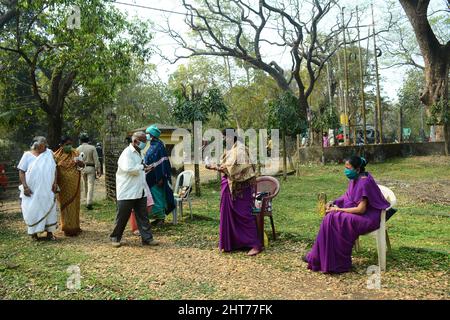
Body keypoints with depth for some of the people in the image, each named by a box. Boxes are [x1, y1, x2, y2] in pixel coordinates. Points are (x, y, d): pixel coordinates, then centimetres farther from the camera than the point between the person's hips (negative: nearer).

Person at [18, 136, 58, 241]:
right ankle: (34, 233, 16)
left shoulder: (49, 154, 7)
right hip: (33, 190, -2)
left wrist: (55, 183, -1)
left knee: (49, 209, 4)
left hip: (47, 189, 3)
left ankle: (49, 232, 13)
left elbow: (54, 169, 10)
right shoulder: (27, 155, -1)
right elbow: (21, 172, -3)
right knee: (33, 210, 2)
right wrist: (25, 186, -12)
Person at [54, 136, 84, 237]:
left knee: (74, 204, 10)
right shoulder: (57, 156, -3)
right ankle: (68, 228, 10)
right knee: (66, 205, 3)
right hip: (64, 185, -2)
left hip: (74, 185, 3)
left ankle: (75, 226, 21)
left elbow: (82, 165, -1)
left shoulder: (75, 153, 4)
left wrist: (80, 163, -26)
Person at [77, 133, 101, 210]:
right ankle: (89, 203, -10)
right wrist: (98, 170, -4)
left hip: (81, 168, 4)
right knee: (90, 185, -4)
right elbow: (96, 160, -10)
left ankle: (87, 200, 31)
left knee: (85, 185, 18)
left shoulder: (78, 149, 0)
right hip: (91, 168, -3)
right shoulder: (92, 148, -9)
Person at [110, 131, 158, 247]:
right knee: (122, 217, 5)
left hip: (140, 192, 8)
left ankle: (147, 238, 11)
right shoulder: (127, 153, -13)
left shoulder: (138, 153, 16)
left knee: (143, 216, 7)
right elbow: (129, 169, -27)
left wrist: (145, 170, 6)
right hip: (127, 193, -8)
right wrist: (142, 167, -14)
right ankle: (115, 237, 21)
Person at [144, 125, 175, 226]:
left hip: (157, 177, -9)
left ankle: (161, 218, 8)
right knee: (154, 196, 12)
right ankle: (158, 217, 21)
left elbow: (162, 162, -19)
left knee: (157, 196, -2)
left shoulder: (158, 146, -15)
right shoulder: (152, 146, 12)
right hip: (151, 177, 9)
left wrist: (160, 178, -22)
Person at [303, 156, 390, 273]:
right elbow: (347, 196, 17)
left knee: (335, 220, -22)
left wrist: (339, 209, -20)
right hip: (358, 213, 9)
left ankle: (332, 263, -11)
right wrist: (334, 202, -1)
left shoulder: (364, 183, -23)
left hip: (367, 217, -9)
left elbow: (361, 209, -26)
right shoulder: (355, 179, 5)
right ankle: (318, 257, -5)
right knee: (330, 218, -8)